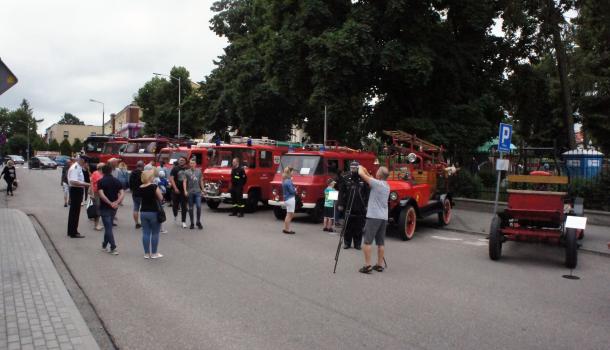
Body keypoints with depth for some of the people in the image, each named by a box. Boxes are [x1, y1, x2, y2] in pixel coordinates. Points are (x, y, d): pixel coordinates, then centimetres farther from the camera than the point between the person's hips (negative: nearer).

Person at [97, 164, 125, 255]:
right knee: (108, 226, 18)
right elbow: (122, 193, -7)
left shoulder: (101, 181, -8)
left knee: (108, 228, -3)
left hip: (104, 207, -5)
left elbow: (101, 194, -21)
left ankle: (113, 248, -8)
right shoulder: (117, 181, 5)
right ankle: (104, 245, 30)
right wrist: (116, 202, -17)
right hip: (114, 208, 5)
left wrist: (110, 203, -20)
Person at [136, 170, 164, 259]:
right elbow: (161, 198, -8)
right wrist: (159, 191, 8)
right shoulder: (154, 187, -14)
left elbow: (140, 198, 14)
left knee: (145, 233, 9)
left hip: (143, 212, 5)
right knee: (155, 233, 5)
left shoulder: (139, 188, 2)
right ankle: (154, 253, 10)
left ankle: (146, 253, 13)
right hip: (153, 212, -5)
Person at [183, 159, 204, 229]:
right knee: (191, 208, 7)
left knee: (199, 206, -8)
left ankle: (198, 222, 6)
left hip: (198, 192, 1)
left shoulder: (199, 171, 8)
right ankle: (192, 223, 15)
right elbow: (185, 182, -4)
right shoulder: (187, 172, 1)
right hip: (190, 192, -1)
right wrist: (185, 191, -15)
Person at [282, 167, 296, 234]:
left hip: (287, 199, 10)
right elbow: (292, 191, -18)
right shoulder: (288, 181, -19)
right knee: (289, 215, -1)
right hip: (290, 199, -10)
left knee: (291, 214, 18)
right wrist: (295, 190, 1)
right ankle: (287, 229, 6)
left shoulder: (285, 180, 11)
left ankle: (286, 228, 24)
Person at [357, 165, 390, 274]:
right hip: (384, 217, 8)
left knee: (367, 241, -3)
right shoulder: (386, 185, 13)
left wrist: (360, 167, 12)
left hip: (373, 216, -7)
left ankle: (367, 266, -6)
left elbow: (361, 174, -8)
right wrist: (366, 171, 23)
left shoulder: (376, 183, -11)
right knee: (380, 242, 10)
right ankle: (380, 265, 13)